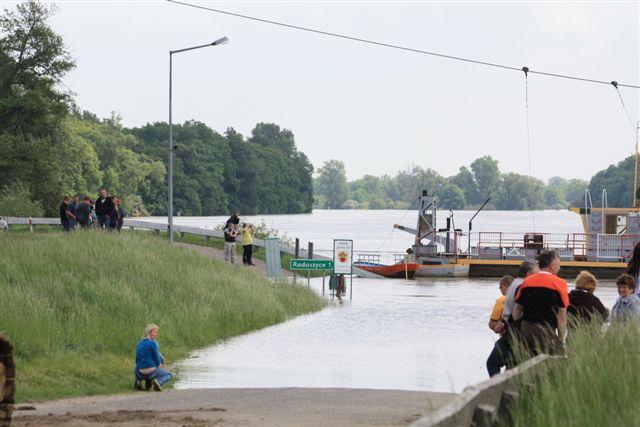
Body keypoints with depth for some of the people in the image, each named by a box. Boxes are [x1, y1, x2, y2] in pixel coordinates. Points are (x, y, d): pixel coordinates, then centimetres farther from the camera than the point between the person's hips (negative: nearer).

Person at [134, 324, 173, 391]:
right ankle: (158, 381, -10)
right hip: (151, 372, -6)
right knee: (170, 375, 20)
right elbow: (157, 361, -8)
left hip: (140, 374, 6)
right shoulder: (153, 343, -11)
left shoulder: (139, 343, 8)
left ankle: (137, 380, 10)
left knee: (135, 370, 43)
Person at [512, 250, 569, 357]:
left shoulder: (526, 282, 10)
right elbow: (562, 317, -7)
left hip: (526, 329, 6)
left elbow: (515, 313, 11)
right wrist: (561, 339, 0)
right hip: (547, 331, -6)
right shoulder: (559, 284, -6)